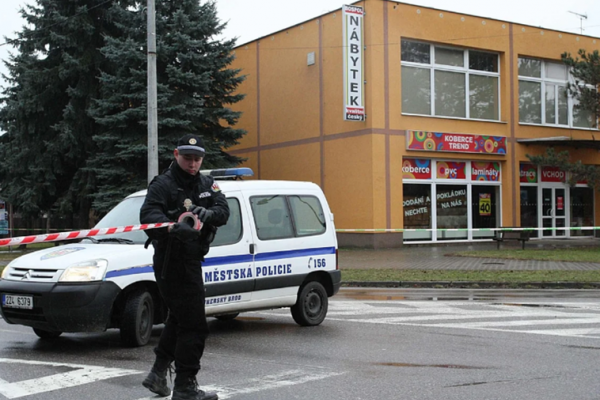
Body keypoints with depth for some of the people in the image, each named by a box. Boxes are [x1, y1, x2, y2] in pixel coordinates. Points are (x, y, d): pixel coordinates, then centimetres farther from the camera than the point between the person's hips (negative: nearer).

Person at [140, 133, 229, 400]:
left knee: (179, 318, 20)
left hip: (191, 260, 9)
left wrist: (208, 213, -27)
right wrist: (173, 227, -46)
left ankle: (158, 373, 34)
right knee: (193, 325, -8)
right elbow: (148, 214, -26)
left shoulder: (207, 185, 12)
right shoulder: (163, 185, -9)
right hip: (172, 260, -9)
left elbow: (223, 211, -3)